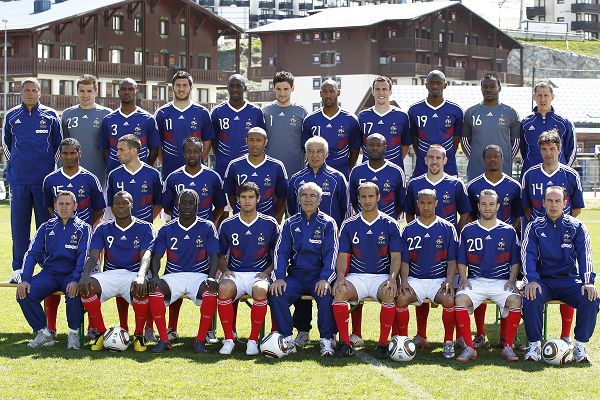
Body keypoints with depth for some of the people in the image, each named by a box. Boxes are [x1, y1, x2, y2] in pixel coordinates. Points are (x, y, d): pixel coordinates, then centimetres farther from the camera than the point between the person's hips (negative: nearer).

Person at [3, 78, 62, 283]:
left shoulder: (50, 115, 5)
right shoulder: (11, 116, 9)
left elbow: (59, 143, 12)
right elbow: (5, 143, 21)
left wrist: (51, 165, 6)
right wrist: (14, 164, 14)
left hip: (45, 179, -1)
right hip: (18, 180, 1)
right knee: (19, 225, 3)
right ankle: (19, 268, 9)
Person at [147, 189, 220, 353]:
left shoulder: (207, 227, 4)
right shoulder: (167, 229, 8)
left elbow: (214, 255, -4)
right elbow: (156, 256, 2)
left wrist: (211, 277, -23)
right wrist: (155, 276, -19)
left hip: (199, 276, -1)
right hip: (173, 276, 1)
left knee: (211, 291, -35)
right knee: (154, 289, -32)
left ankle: (200, 340, -23)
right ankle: (164, 340, -22)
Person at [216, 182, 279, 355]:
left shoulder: (270, 224, 4)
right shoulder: (227, 225, 7)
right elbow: (221, 255, 18)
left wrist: (268, 271, -4)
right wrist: (225, 270, -2)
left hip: (259, 274, -1)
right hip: (235, 274, 1)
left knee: (260, 289, -37)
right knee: (224, 288, -35)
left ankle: (253, 339, -22)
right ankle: (229, 339, -21)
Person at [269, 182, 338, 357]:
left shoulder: (328, 223, 6)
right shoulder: (290, 223, 13)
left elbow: (331, 253, -3)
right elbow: (281, 252, 6)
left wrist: (325, 279, -20)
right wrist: (278, 277, -11)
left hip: (319, 277, -2)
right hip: (295, 275, 2)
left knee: (326, 295, -34)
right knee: (276, 294, -26)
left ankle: (326, 340, -21)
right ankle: (287, 339, -19)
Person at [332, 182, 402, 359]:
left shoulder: (390, 225, 4)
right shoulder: (349, 225, 8)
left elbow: (396, 257, 1)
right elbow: (343, 255, 5)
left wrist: (392, 278, -18)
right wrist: (341, 276, -15)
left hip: (382, 276, -1)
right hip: (356, 276, 1)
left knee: (389, 293, -35)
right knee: (340, 291, -31)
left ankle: (383, 343, -23)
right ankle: (345, 342, -22)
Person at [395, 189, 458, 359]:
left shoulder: (447, 228, 7)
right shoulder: (408, 230, 9)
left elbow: (452, 260, 5)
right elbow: (404, 261, 7)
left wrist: (449, 281, -11)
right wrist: (404, 281, -11)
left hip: (440, 279, -1)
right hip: (415, 279, 1)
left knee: (449, 299, -32)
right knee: (401, 298, -30)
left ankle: (448, 342, -14)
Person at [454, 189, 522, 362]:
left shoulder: (508, 231, 8)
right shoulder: (468, 231, 9)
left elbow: (515, 261, 11)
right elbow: (461, 261, 12)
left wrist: (511, 280, -4)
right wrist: (464, 280, -4)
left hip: (502, 281, 0)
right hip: (475, 281, 0)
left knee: (515, 300, -30)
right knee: (460, 300, -30)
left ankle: (508, 347, -18)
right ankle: (469, 348, -23)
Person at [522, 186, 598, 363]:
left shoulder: (576, 227, 6)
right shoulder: (534, 227, 5)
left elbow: (584, 255, -3)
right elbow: (528, 255, -6)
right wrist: (531, 280, -24)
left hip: (569, 280, 1)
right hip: (542, 280, -1)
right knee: (530, 298, -33)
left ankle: (580, 346, -15)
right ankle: (534, 345, -18)